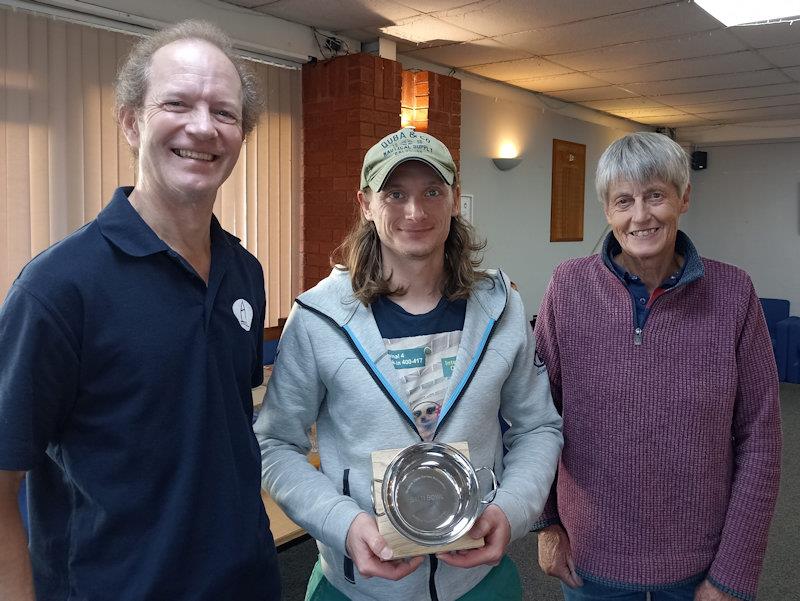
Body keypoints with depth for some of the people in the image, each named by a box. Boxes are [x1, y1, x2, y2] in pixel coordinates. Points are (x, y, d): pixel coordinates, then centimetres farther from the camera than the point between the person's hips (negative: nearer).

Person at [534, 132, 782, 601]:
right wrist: (547, 522, -1)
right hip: (590, 553, 0)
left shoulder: (732, 294, -10)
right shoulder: (569, 286, -10)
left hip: (701, 559, 0)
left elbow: (758, 440, -7)